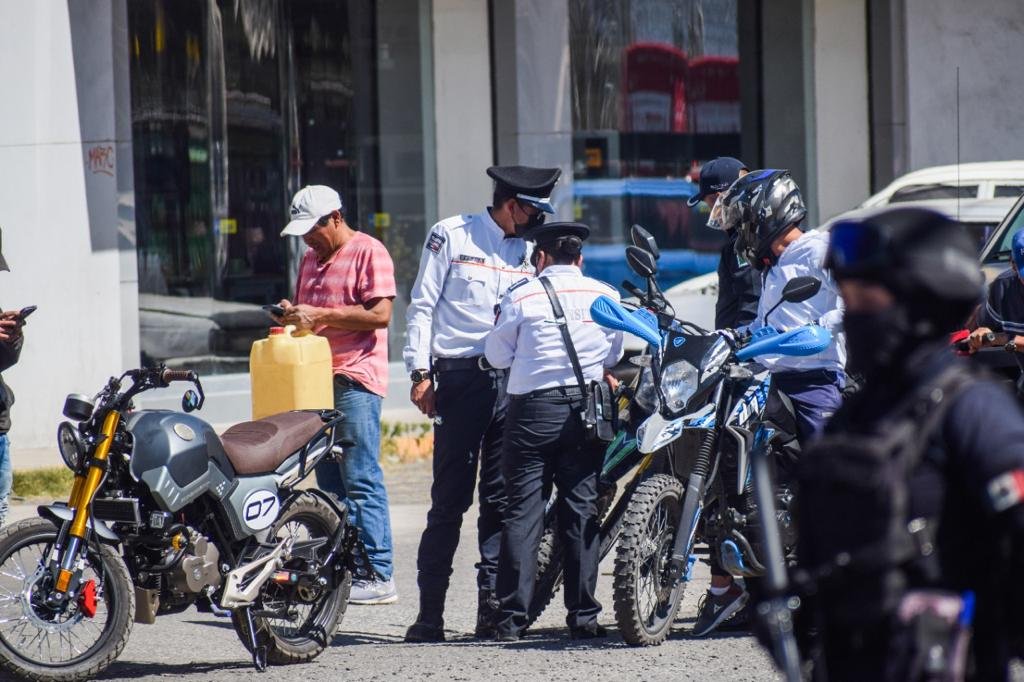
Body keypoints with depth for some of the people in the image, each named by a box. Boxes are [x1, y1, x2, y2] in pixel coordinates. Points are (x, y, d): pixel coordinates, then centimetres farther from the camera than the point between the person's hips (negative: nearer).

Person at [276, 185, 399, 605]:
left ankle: (379, 575, -13)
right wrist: (292, 316, 7)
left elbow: (380, 314, -15)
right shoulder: (312, 259, 21)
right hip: (319, 379, 9)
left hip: (356, 378, -9)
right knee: (330, 483, 8)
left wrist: (320, 315, -18)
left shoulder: (368, 252, -6)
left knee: (361, 479, -12)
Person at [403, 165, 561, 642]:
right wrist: (420, 373, -6)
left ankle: (493, 609, 6)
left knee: (502, 499, 3)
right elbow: (422, 306, 2)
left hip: (514, 381, 5)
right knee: (450, 499, -6)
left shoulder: (530, 250, 17)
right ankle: (430, 612, -4)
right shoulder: (450, 236, 3)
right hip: (461, 376, -5)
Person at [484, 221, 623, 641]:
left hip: (533, 409, -2)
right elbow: (613, 357, 14)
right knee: (581, 510, 6)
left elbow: (497, 355, 4)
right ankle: (583, 615, 3)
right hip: (586, 409, 2)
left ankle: (512, 617, -5)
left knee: (523, 511, -1)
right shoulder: (605, 296, 4)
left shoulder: (521, 297, -3)